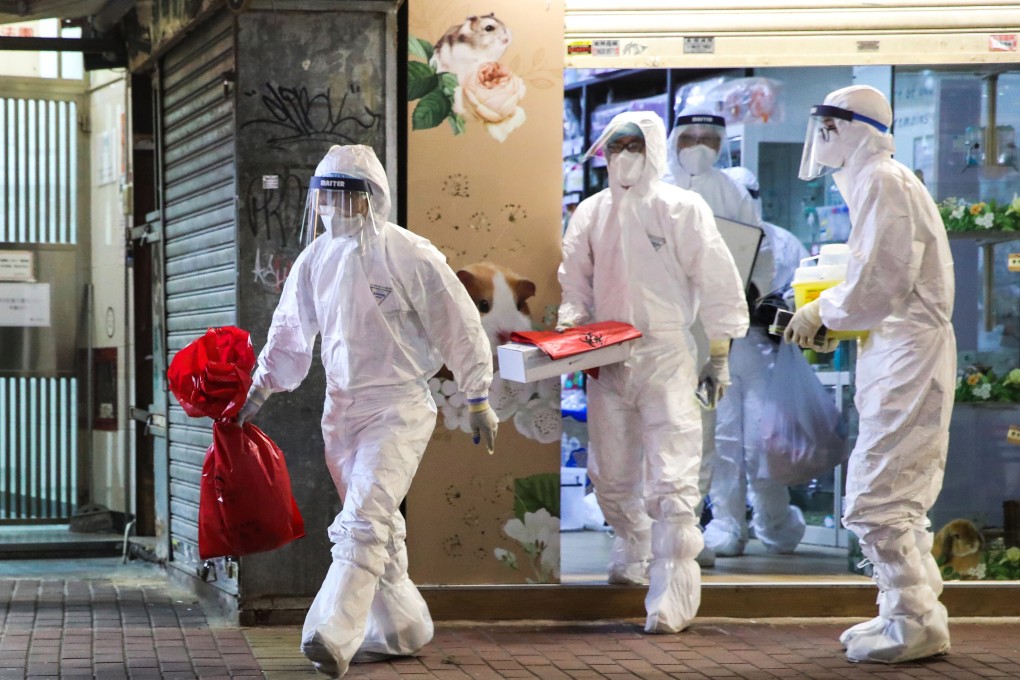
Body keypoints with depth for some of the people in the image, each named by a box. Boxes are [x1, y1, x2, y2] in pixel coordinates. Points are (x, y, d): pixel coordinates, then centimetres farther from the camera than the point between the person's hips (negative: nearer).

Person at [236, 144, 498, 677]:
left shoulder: (410, 256, -11)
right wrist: (260, 387, 13)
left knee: (365, 519, -18)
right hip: (341, 408, 6)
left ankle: (333, 637, -26)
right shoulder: (316, 258, 5)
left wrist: (478, 399, -2)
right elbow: (290, 331, 18)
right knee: (374, 525, 13)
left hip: (399, 406, -6)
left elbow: (459, 326, -5)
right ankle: (402, 628, 25)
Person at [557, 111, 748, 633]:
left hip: (666, 356, -5)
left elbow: (717, 282, -1)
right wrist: (569, 329, -1)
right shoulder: (590, 213, 9)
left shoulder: (681, 209, -3)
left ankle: (671, 598, -10)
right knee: (610, 474, 13)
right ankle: (632, 550, 40)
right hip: (607, 359, 5)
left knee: (671, 478, -11)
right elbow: (575, 282, 17)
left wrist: (719, 356, -2)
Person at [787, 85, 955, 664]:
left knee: (875, 502, -10)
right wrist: (829, 316, 11)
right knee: (900, 499, 15)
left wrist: (821, 312, -5)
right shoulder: (878, 181, 18)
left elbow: (876, 285, -20)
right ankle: (912, 614, 22)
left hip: (907, 358, -11)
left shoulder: (883, 182, -13)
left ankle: (916, 623, -5)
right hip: (899, 356, 11)